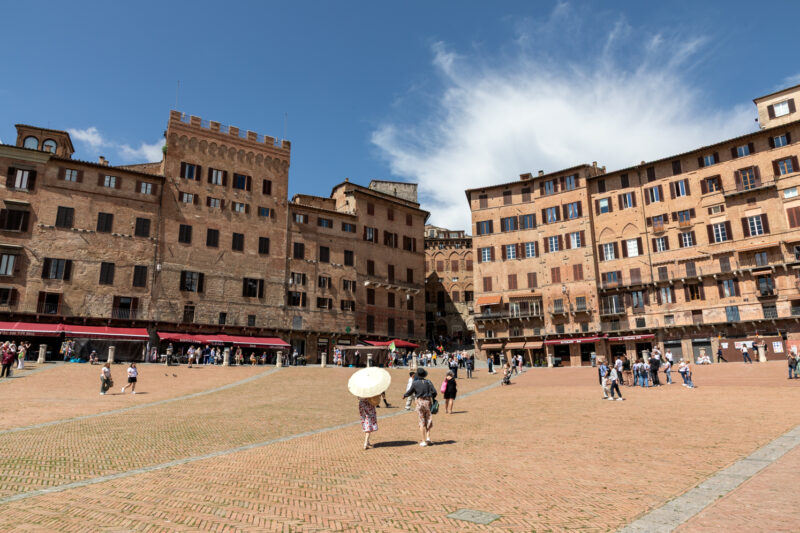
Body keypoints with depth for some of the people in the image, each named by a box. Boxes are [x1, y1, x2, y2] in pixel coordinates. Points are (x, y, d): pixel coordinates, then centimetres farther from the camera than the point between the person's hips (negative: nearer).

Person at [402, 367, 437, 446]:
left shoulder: (415, 383, -3)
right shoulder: (428, 382, 2)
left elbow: (410, 392, 8)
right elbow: (434, 392, -5)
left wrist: (404, 395, 28)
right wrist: (433, 399, 13)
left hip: (420, 402, -1)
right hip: (428, 402, 2)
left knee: (422, 423, 4)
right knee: (428, 421, 13)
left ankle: (424, 441, 5)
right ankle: (428, 438, -2)